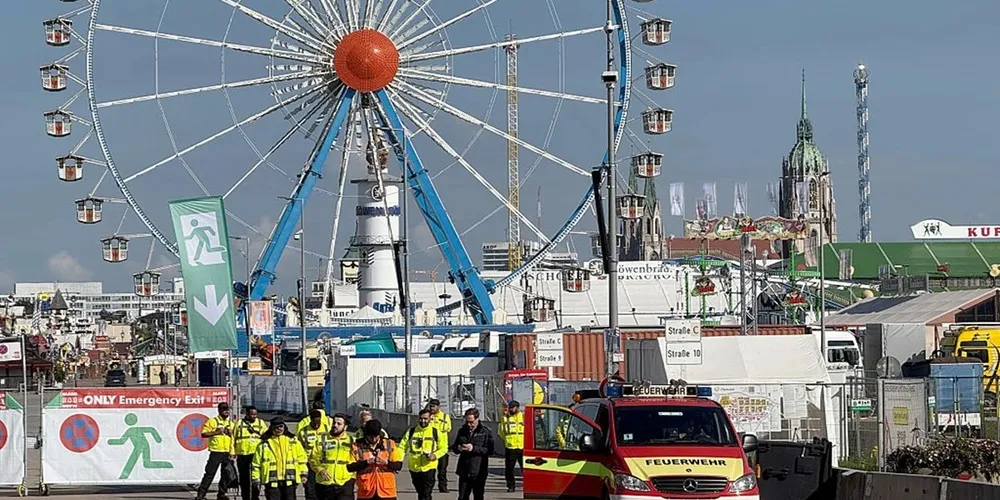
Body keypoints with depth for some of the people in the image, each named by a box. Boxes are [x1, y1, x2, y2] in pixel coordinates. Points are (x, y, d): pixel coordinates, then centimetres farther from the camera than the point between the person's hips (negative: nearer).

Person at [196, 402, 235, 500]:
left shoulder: (231, 424, 15)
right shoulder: (212, 421, 0)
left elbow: (233, 439, 17)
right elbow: (203, 434, -6)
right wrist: (216, 432, -17)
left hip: (227, 453, 5)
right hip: (216, 452, -5)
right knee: (209, 473, -7)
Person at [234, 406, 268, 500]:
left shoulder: (261, 423, 10)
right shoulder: (239, 423, 8)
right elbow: (233, 438, 8)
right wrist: (232, 452, 3)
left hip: (257, 454, -1)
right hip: (242, 455, 1)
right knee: (244, 478, 6)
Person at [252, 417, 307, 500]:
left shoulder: (293, 441, 9)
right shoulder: (264, 443, 3)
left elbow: (301, 457, 14)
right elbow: (256, 463, 6)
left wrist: (303, 474, 8)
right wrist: (256, 480, 4)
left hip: (289, 480, 2)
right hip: (272, 481, -2)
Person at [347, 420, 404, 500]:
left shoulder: (390, 444, 5)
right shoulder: (357, 446, 0)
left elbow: (399, 465, 4)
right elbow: (350, 467, -5)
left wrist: (387, 463, -16)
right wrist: (366, 462, -19)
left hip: (386, 492, 1)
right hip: (366, 493, 0)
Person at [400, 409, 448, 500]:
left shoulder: (436, 432, 0)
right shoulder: (411, 432, 3)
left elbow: (443, 448, 5)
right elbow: (402, 447, 3)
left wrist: (435, 455, -15)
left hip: (429, 468, -3)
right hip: (414, 468, 3)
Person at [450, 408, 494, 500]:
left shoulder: (485, 432, -5)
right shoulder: (462, 431, 10)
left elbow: (490, 451, -13)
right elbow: (454, 447, 18)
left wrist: (474, 448, -21)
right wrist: (458, 448, -6)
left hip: (479, 473, -4)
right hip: (464, 472, 4)